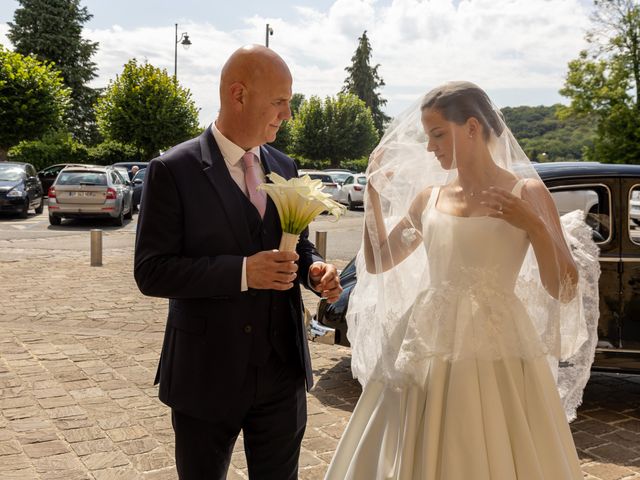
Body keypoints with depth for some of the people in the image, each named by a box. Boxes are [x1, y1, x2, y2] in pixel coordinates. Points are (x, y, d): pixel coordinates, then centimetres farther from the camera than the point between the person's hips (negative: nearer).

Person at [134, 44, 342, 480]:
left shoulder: (284, 167, 5)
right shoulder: (174, 170, -12)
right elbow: (151, 272, -15)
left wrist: (315, 268, -8)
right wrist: (242, 272, -25)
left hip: (282, 372, 4)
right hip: (206, 375, -4)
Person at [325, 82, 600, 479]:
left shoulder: (526, 193, -3)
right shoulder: (429, 197, 8)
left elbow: (566, 291, -5)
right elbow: (376, 263, 15)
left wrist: (535, 228, -19)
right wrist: (374, 189, 8)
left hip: (495, 351, -4)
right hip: (427, 350, 4)